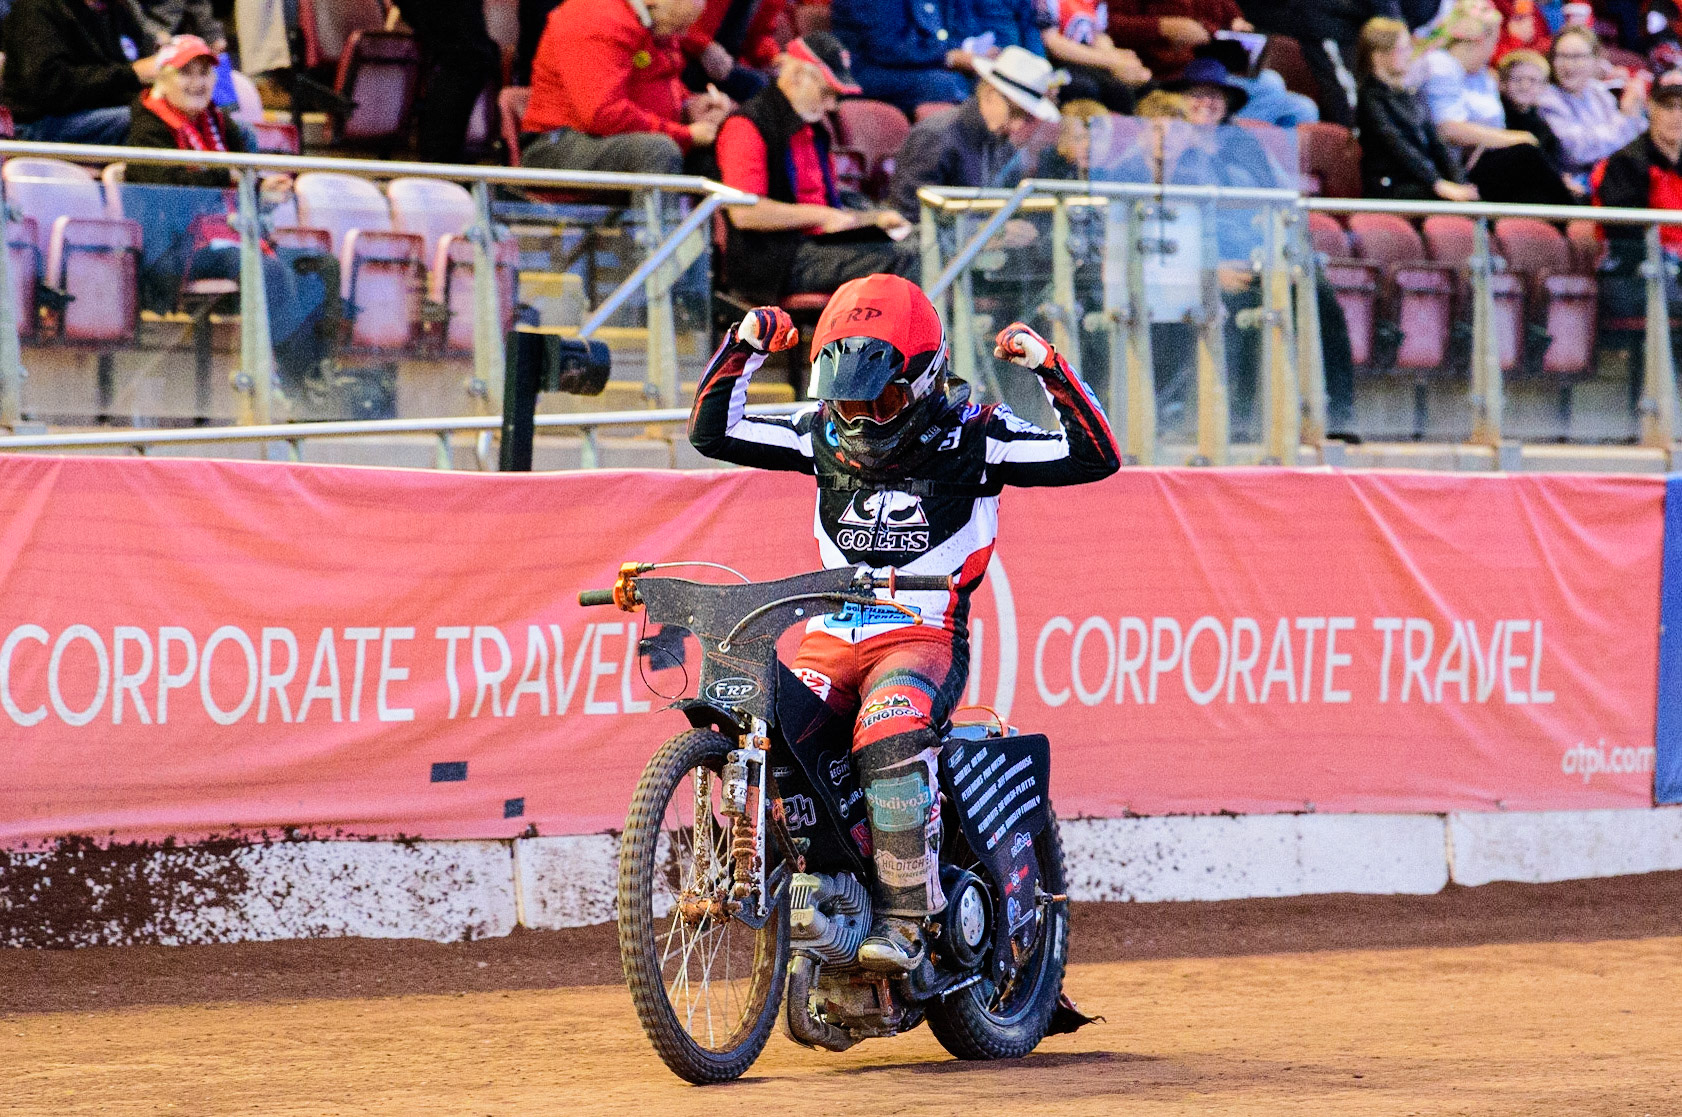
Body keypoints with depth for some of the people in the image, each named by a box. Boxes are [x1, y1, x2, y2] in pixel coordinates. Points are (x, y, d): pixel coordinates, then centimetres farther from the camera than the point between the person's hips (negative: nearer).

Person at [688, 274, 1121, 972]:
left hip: (923, 635, -4)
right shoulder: (822, 436, 13)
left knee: (889, 734, -36)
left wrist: (1047, 367, -12)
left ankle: (905, 919, -33)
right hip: (829, 637, 4)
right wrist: (743, 346, 3)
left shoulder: (972, 436, 1)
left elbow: (1096, 457, -4)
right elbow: (711, 431, 14)